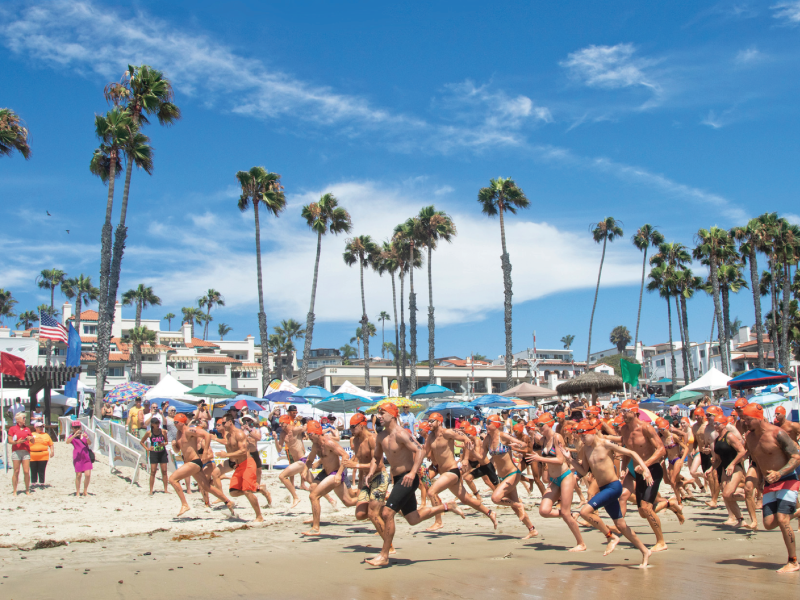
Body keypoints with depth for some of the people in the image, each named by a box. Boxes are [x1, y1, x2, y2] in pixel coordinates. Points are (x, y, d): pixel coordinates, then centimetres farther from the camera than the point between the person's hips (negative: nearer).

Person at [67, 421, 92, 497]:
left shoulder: (84, 433, 12)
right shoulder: (72, 436, 3)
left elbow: (89, 443, 0)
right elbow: (67, 442, -20)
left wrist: (86, 437, -21)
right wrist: (75, 435, -34)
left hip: (86, 457, 2)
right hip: (77, 458, -2)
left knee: (88, 475, -5)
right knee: (78, 475, -2)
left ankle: (85, 492, 10)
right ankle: (77, 492, 11)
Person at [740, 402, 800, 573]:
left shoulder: (776, 433, -18)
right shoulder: (749, 437, 3)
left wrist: (779, 473, -30)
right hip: (769, 484, 7)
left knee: (782, 520, -17)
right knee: (769, 524, -1)